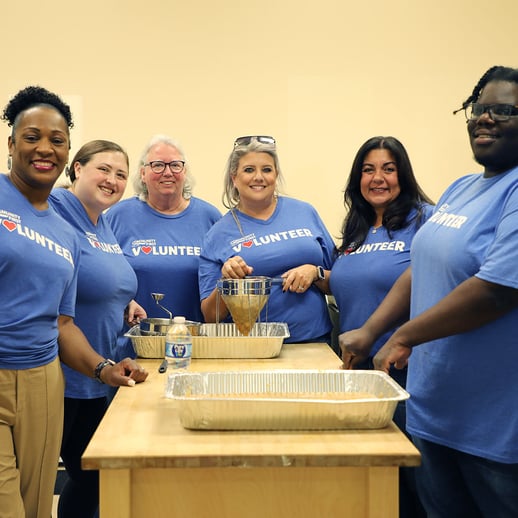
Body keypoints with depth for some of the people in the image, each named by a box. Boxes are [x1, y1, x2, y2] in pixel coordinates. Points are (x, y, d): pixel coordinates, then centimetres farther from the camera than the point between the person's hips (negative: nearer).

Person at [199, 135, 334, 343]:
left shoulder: (305, 213, 10)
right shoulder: (218, 234, 5)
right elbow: (210, 316, 4)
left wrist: (315, 273, -6)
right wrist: (225, 283, -13)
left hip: (314, 341, 1)